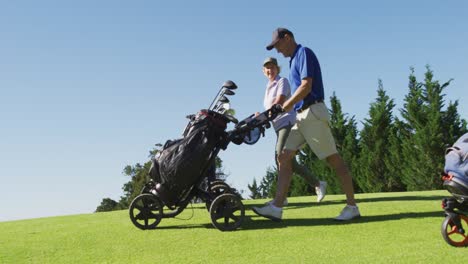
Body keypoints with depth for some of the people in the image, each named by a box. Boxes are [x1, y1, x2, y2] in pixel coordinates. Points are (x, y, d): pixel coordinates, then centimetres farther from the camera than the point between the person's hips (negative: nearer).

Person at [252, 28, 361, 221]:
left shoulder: (304, 53, -6)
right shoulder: (294, 60, 22)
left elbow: (306, 86, -16)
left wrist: (287, 105, -7)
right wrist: (282, 106, 11)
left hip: (313, 113, -10)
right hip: (301, 116, 10)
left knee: (334, 159, -4)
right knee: (284, 157, 1)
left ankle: (352, 207, 4)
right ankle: (276, 208, -2)